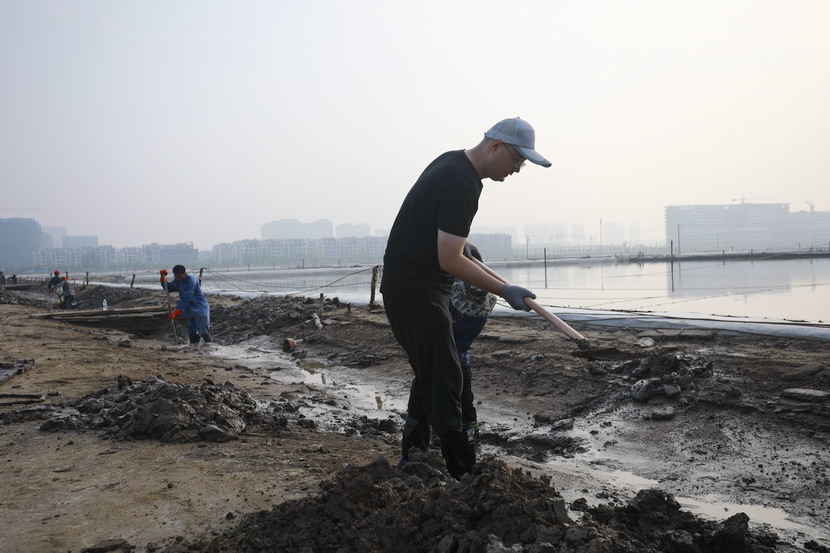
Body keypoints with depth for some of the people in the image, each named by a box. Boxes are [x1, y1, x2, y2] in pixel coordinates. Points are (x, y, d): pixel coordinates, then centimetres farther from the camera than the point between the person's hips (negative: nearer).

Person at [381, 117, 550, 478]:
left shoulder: (452, 162, 10)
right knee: (444, 381, -9)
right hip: (416, 292, -11)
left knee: (430, 374, 18)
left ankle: (411, 458, 27)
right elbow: (449, 261, -25)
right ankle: (462, 472, -5)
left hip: (407, 287, 11)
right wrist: (503, 290, -22)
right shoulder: (462, 184, -21)